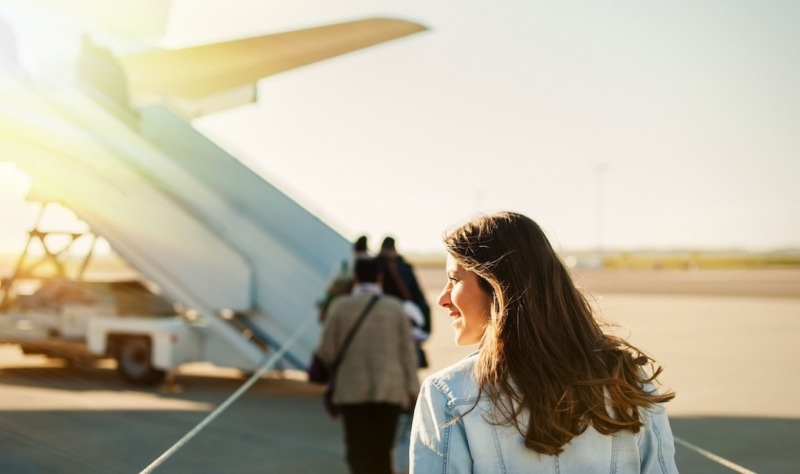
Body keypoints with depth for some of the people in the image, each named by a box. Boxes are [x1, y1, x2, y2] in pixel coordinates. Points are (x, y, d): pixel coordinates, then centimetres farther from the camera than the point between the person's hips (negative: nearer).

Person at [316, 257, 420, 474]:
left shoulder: (340, 306, -3)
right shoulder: (395, 307, 1)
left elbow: (326, 353, -3)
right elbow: (407, 351, 0)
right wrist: (412, 387, 5)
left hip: (353, 390, -1)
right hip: (389, 390, 1)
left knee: (358, 451, 3)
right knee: (381, 451, 13)